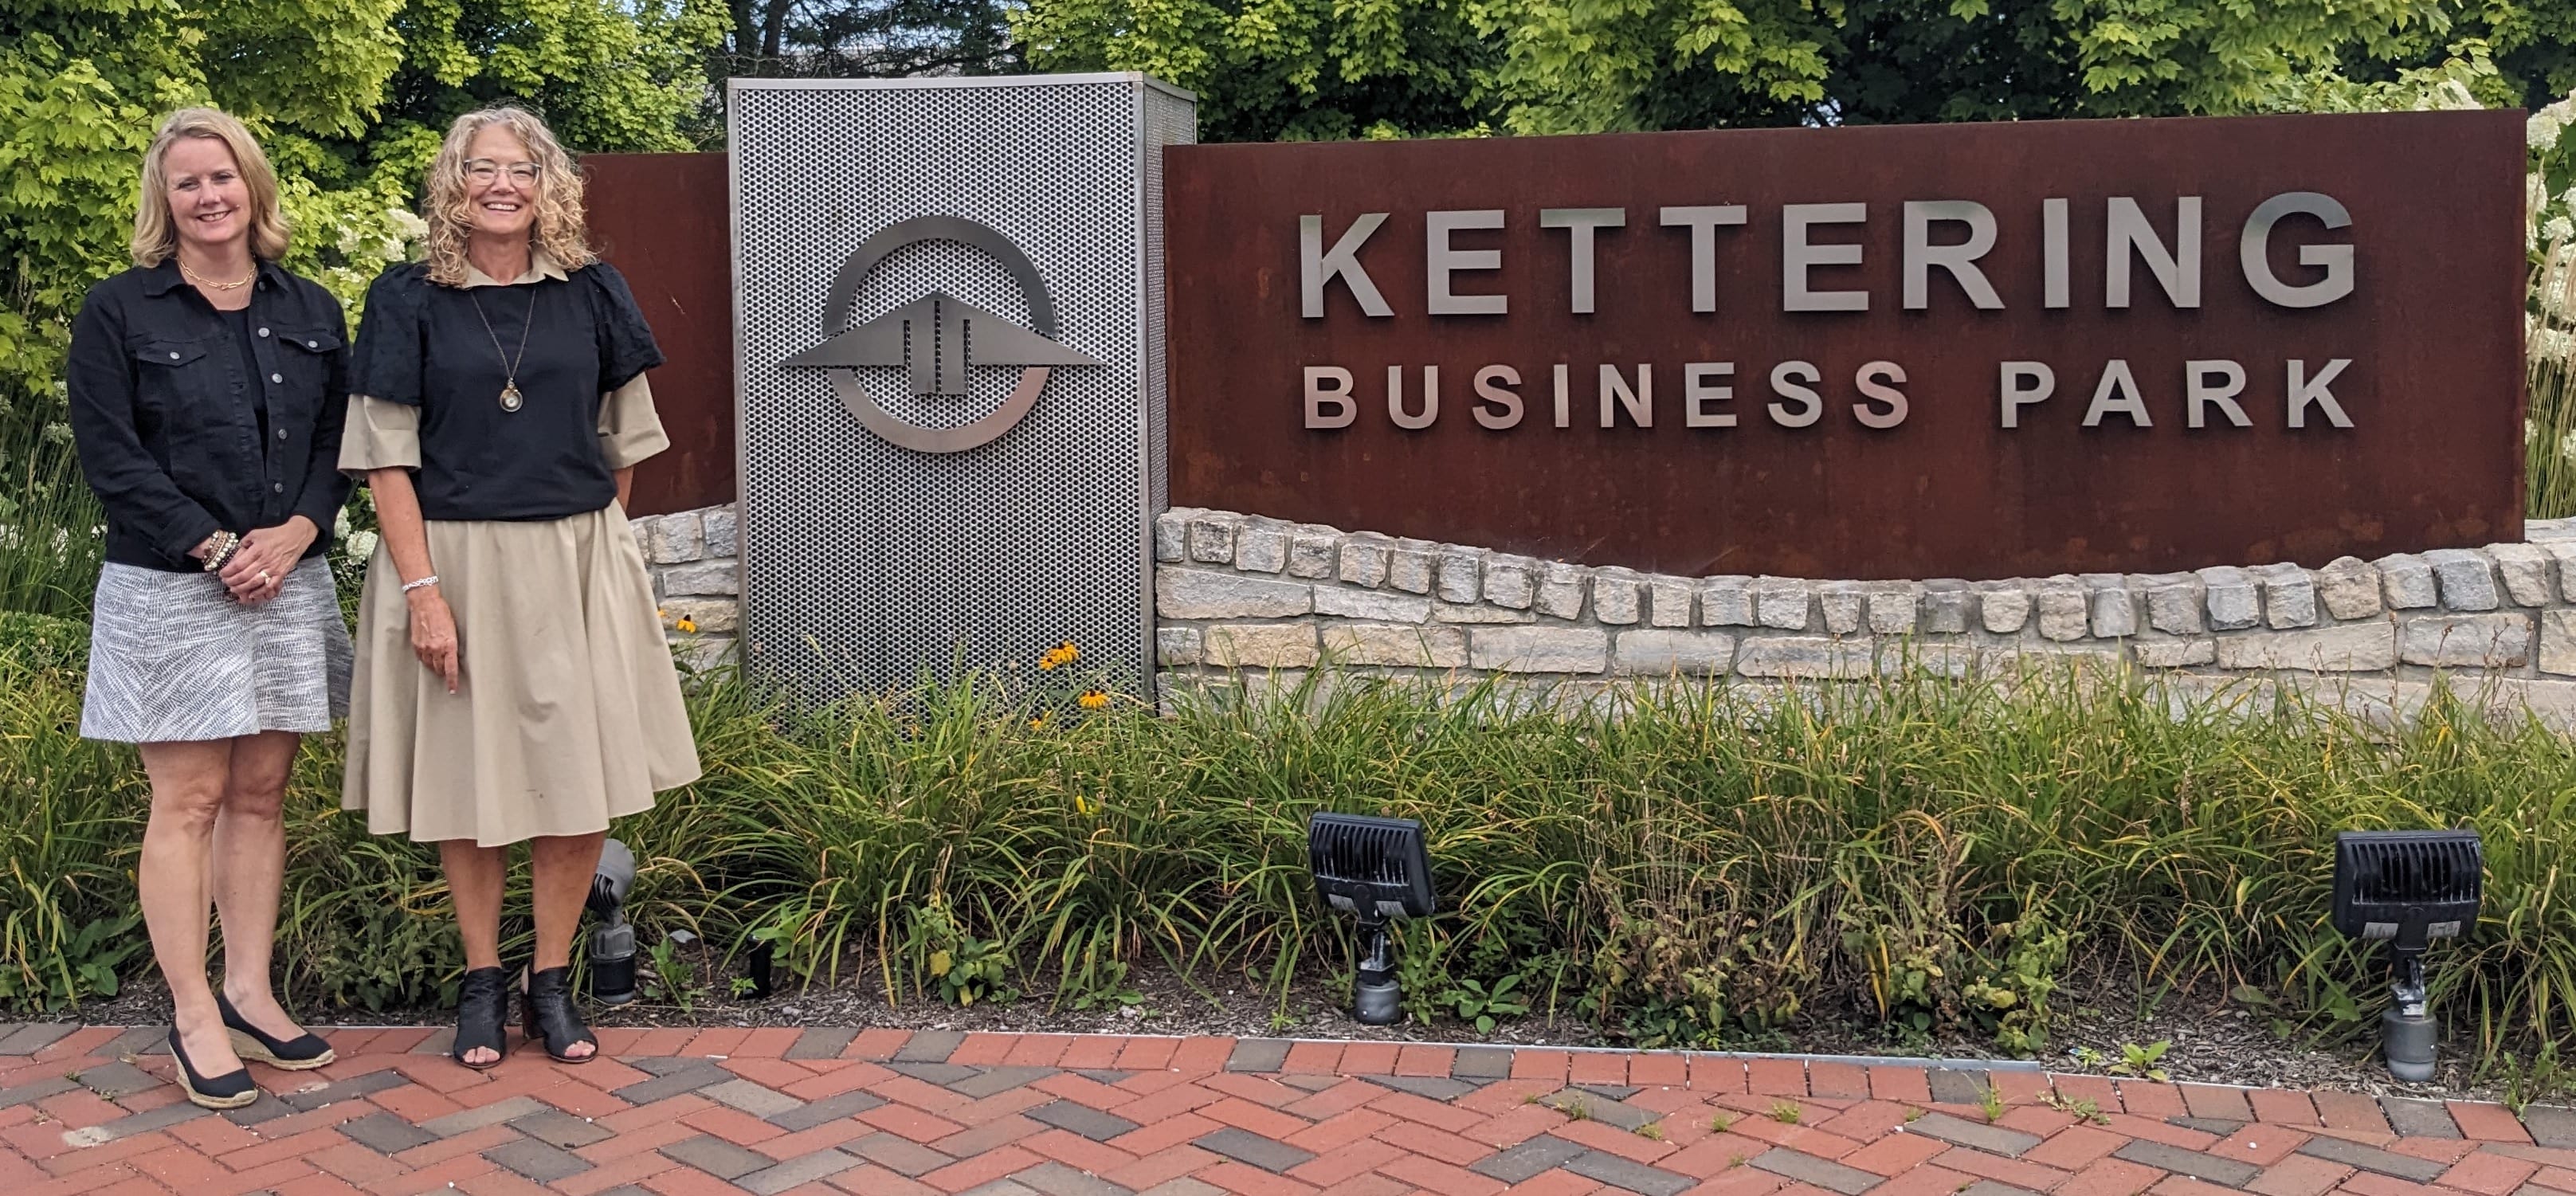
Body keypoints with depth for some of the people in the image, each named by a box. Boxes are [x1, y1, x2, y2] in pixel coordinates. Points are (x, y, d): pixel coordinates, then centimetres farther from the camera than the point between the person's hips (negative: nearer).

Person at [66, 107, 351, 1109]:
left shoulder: (312, 313, 10)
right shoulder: (118, 312, -1)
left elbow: (337, 443, 8)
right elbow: (110, 455, -7)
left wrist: (293, 532, -9)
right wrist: (217, 549, -14)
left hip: (286, 587, 4)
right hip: (170, 590, -4)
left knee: (261, 794, 8)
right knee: (190, 801, -2)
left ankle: (249, 994, 17)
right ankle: (193, 1016, 5)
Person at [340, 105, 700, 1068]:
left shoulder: (590, 294, 4)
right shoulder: (408, 301, -2)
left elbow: (624, 440, 12)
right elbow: (388, 458, -5)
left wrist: (590, 543, 9)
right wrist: (424, 589, -12)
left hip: (577, 564, 2)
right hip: (453, 560, -2)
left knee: (581, 778, 3)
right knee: (468, 774, 6)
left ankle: (553, 980, 17)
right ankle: (482, 980, 20)